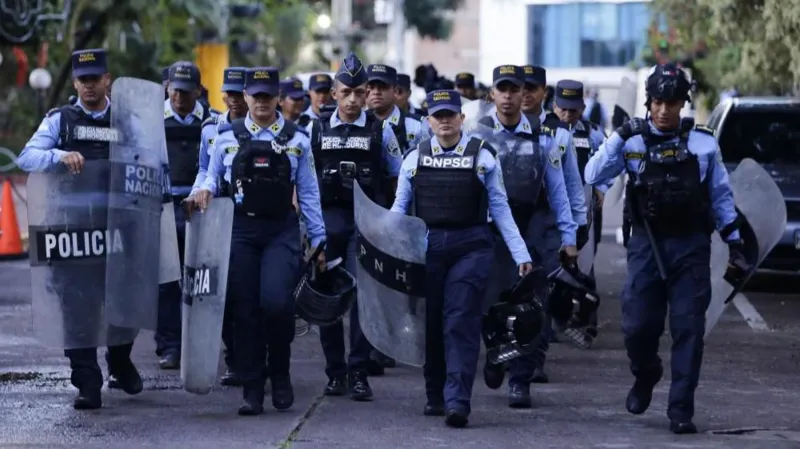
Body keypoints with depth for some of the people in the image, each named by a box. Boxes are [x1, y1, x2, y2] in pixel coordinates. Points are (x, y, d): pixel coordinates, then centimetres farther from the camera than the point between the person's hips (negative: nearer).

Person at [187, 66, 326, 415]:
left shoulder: (296, 139, 7)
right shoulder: (227, 136, 7)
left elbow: (308, 193, 8)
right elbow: (212, 176, 16)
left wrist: (318, 241, 7)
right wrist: (205, 191, -8)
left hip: (282, 232, -1)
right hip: (240, 229, 1)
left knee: (276, 301, -19)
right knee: (245, 309, 0)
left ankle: (280, 373, 5)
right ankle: (251, 390, 7)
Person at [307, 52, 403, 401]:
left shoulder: (380, 131, 4)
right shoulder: (316, 130, 8)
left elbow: (397, 178, 10)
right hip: (326, 220, 2)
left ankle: (359, 372, -6)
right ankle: (335, 372, 13)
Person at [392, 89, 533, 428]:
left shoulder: (482, 157, 2)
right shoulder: (415, 159, 8)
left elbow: (499, 207, 4)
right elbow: (399, 207, 11)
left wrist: (520, 254, 0)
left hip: (471, 247, -3)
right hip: (426, 246, 3)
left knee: (461, 323, -10)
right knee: (430, 324, 8)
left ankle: (457, 400, -15)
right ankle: (435, 396, 22)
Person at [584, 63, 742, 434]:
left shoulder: (703, 143, 4)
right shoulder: (634, 141, 2)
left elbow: (720, 194, 12)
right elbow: (594, 176, -8)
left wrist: (733, 237, 11)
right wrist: (619, 137, -14)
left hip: (691, 246, 0)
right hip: (647, 244, 0)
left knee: (688, 329, -4)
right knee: (638, 324, -5)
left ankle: (681, 410, 1)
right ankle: (645, 376, 28)